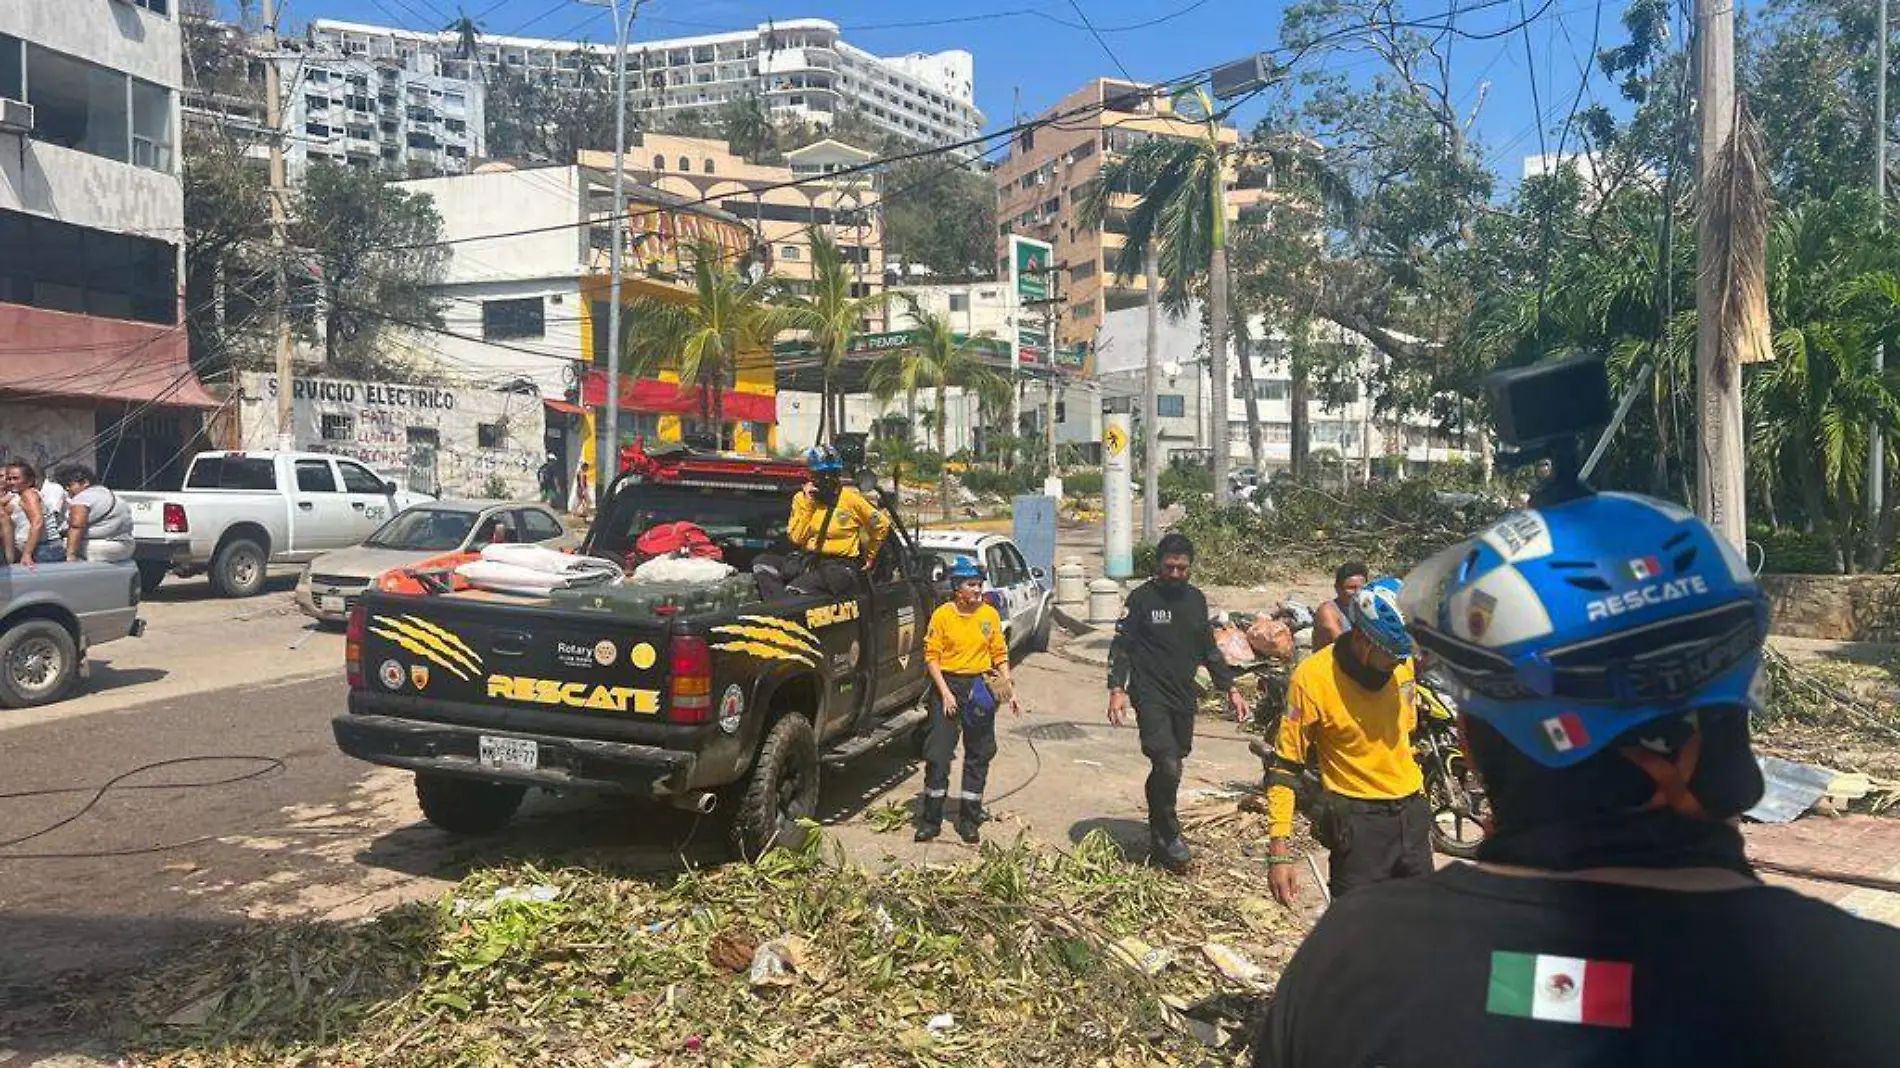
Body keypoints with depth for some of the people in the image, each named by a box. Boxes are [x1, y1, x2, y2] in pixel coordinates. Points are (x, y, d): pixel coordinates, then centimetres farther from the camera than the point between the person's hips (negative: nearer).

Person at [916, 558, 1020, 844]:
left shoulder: (990, 614, 5)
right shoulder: (942, 614, -5)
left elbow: (1000, 654, 10)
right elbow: (931, 656, -5)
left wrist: (1009, 689, 2)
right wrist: (945, 692, -12)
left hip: (980, 688, 3)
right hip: (948, 684, -3)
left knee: (979, 755, 7)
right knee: (938, 754, -3)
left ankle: (969, 820, 18)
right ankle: (930, 820, 9)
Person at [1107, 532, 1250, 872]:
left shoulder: (1196, 599, 11)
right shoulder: (1142, 598, -6)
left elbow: (1209, 649, 19)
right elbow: (1121, 646, -6)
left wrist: (1230, 689, 16)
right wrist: (1117, 690, -17)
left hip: (1184, 697, 5)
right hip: (1151, 696, -5)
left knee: (1166, 769, 11)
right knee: (1168, 767, -16)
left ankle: (1159, 835, 26)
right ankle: (1168, 837, 2)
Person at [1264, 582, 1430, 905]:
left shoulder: (1401, 662, -2)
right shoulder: (1312, 677, -19)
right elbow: (1284, 765, -15)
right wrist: (1279, 850, -20)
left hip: (1410, 814, 6)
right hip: (1357, 822, -6)